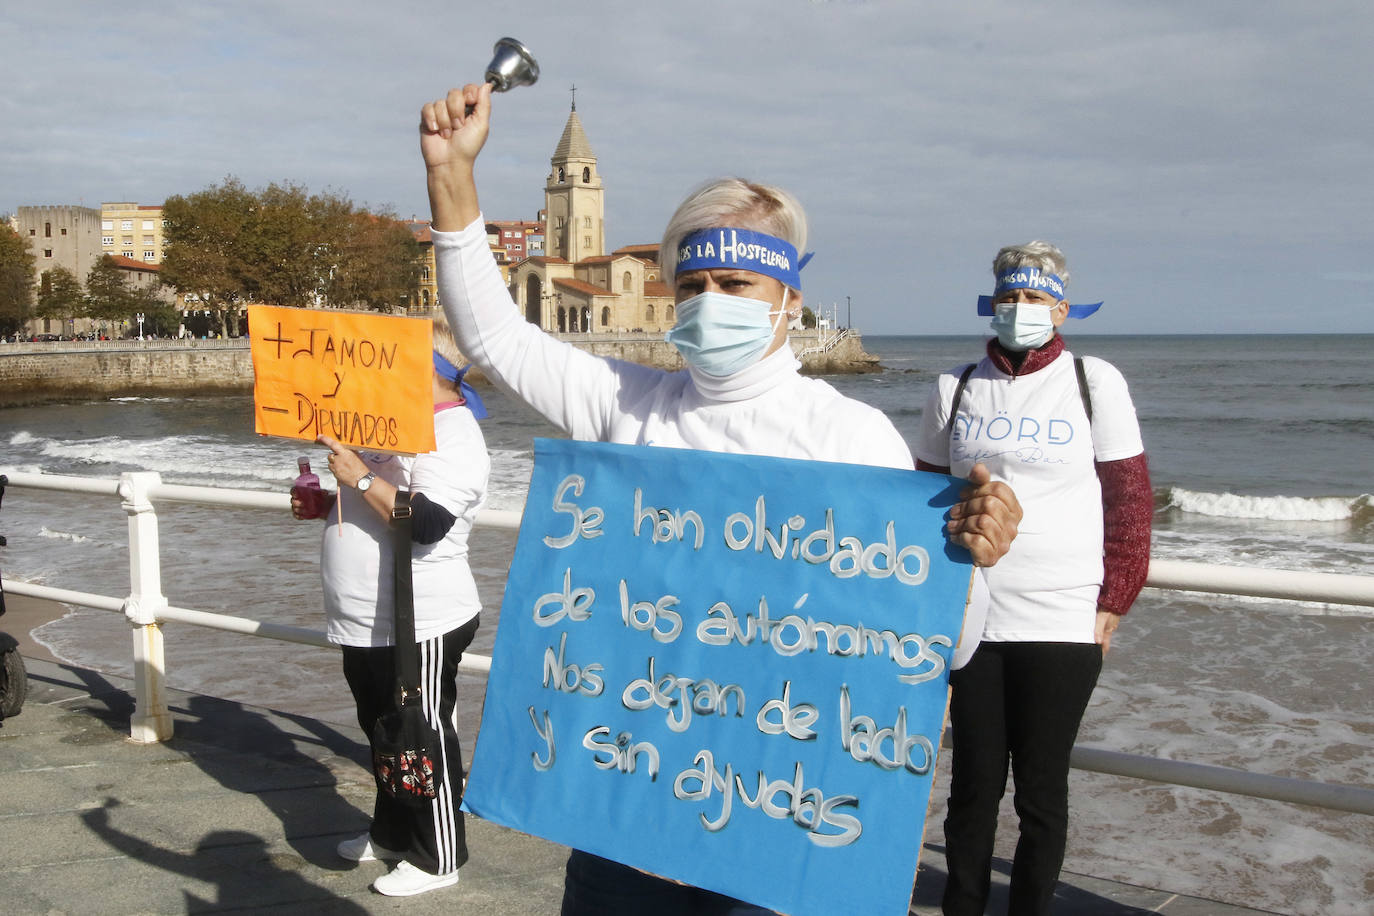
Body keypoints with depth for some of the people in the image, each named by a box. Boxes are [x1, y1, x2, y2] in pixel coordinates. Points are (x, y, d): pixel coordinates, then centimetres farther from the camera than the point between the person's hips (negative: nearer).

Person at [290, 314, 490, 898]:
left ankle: (436, 859, 15)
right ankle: (391, 834, 39)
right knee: (385, 733, 22)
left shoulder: (451, 437, -19)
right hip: (370, 624, 11)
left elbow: (425, 523, -31)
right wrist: (324, 503, 11)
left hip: (419, 628, -11)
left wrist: (360, 478, -26)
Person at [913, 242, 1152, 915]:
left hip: (1062, 625, -2)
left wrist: (1112, 605, -2)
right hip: (968, 619, 2)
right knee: (975, 782, 9)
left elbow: (1131, 502, 2)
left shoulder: (1095, 383, 1)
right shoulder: (955, 388, 7)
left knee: (1042, 789, 6)